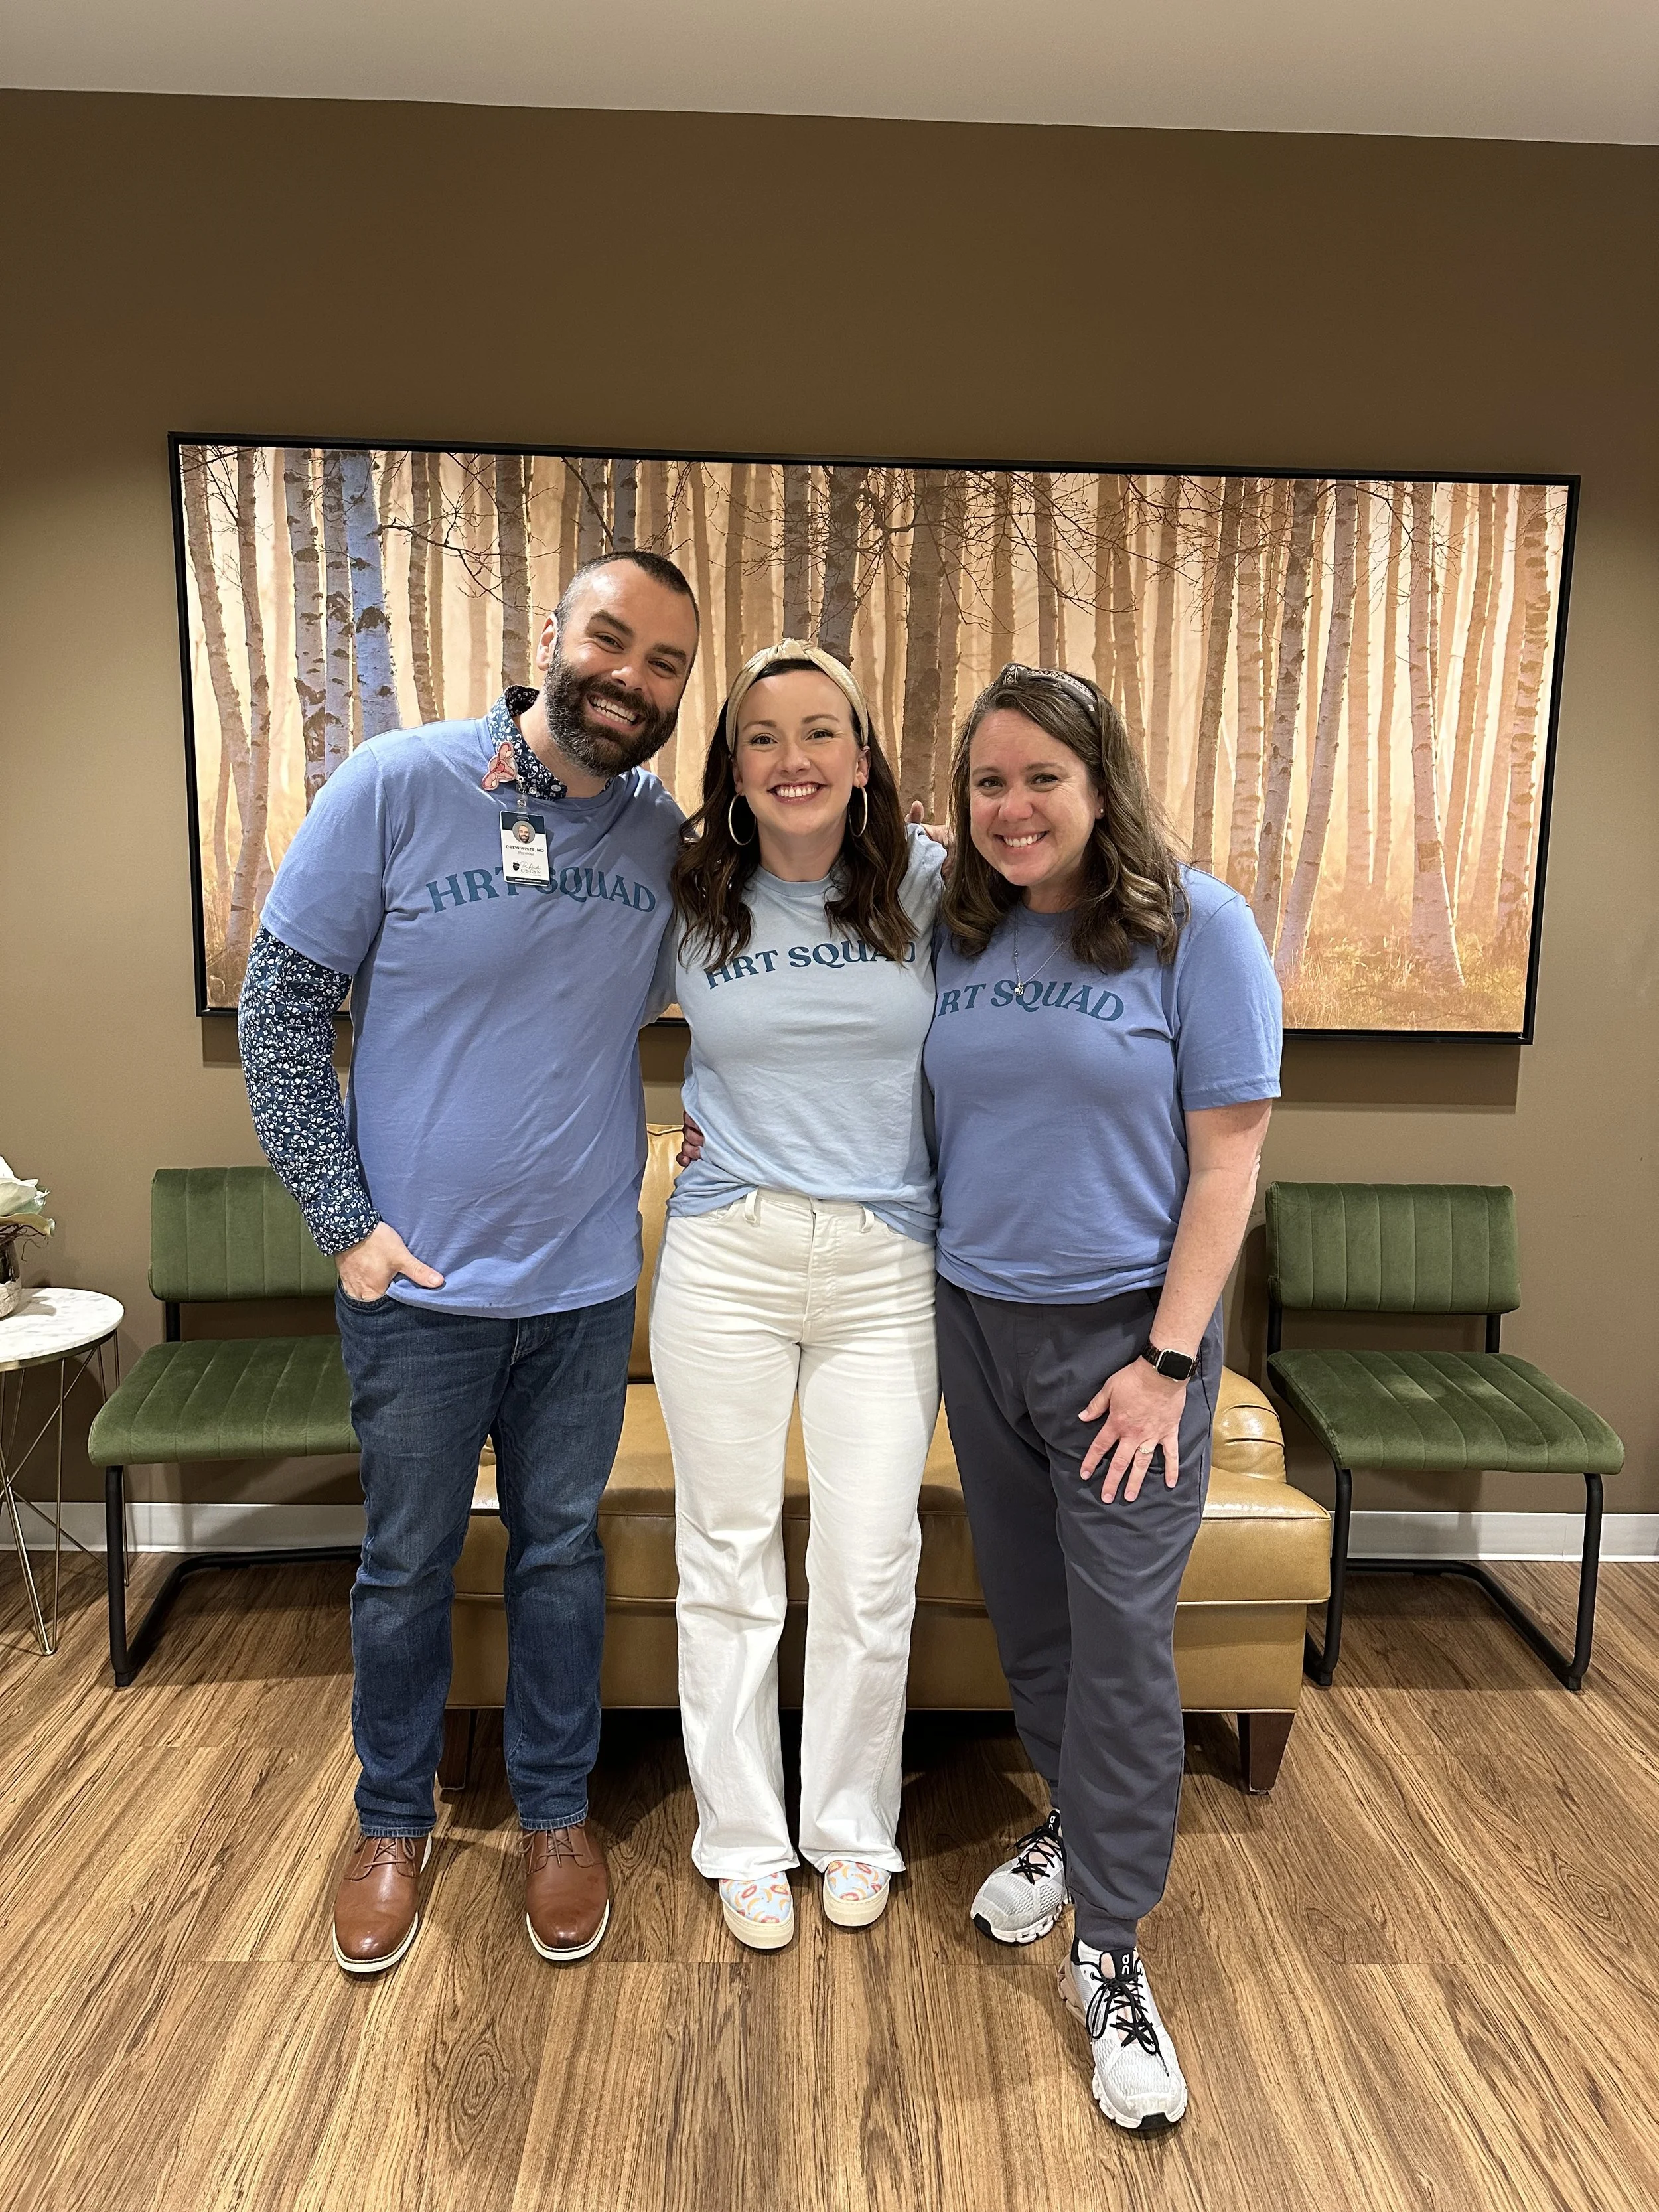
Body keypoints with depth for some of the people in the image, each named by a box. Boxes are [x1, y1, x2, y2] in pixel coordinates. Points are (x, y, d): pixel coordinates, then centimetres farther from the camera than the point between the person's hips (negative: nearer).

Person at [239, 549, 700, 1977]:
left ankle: (556, 1811, 38)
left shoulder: (668, 838, -2)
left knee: (562, 1552, 17)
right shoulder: (395, 786, -11)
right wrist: (343, 1219, -11)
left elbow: (692, 997, 16)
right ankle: (394, 1822, 38)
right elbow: (282, 1004, -8)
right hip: (417, 1277, -2)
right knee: (408, 1564, 14)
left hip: (587, 1281, 2)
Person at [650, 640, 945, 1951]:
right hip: (728, 1256, 1)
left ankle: (854, 1831, 32)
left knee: (871, 1572, 7)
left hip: (888, 1266, 0)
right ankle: (744, 1841, 31)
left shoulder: (928, 886, -1)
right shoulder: (686, 903, 0)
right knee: (729, 1561, 10)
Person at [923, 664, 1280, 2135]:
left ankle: (1109, 1956, 18)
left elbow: (1229, 1155, -10)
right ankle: (1074, 1827, 41)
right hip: (977, 1323, 5)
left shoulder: (1196, 925, -9)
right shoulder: (959, 936, 4)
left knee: (1121, 1640, 1)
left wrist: (1167, 1360, -14)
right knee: (1028, 1617, 17)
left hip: (1122, 1333, -4)